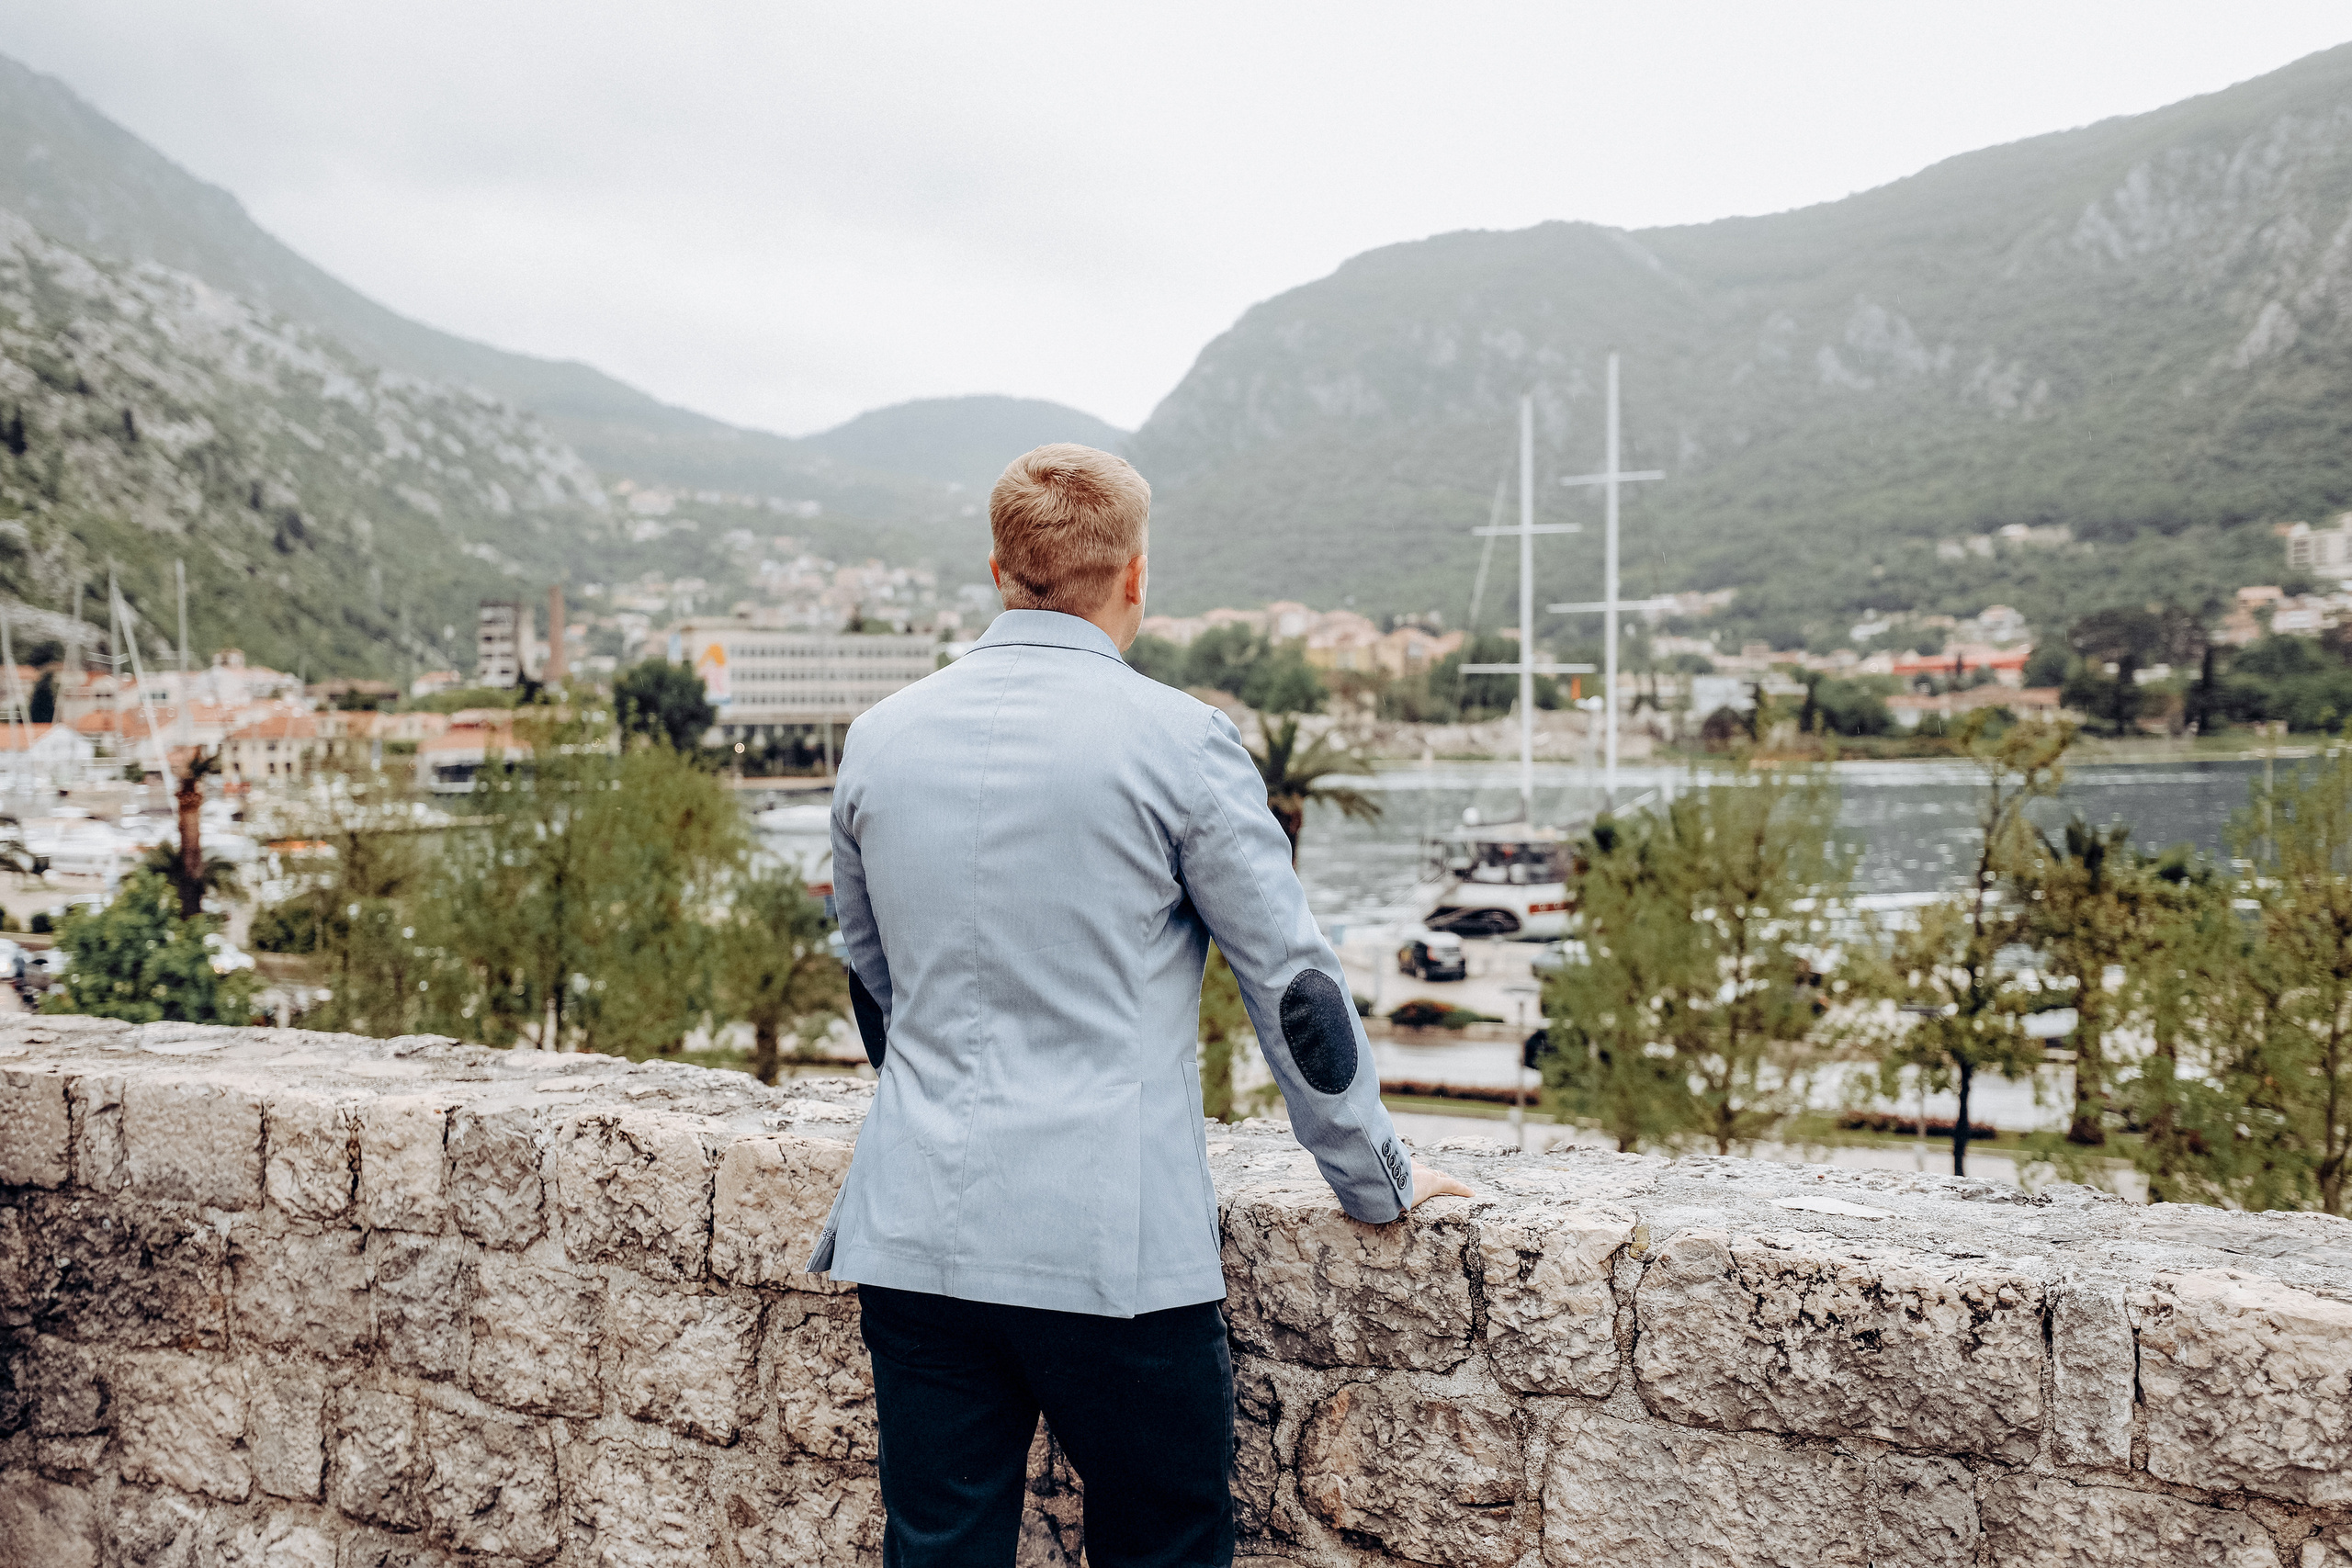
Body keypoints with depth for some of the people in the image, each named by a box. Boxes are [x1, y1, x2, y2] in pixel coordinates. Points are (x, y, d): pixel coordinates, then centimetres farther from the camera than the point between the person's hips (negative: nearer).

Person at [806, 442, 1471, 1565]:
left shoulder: (879, 738, 6)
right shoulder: (1178, 740, -8)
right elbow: (1294, 987, -3)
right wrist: (1378, 1183, 10)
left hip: (913, 1234, 5)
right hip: (1114, 1246, -4)